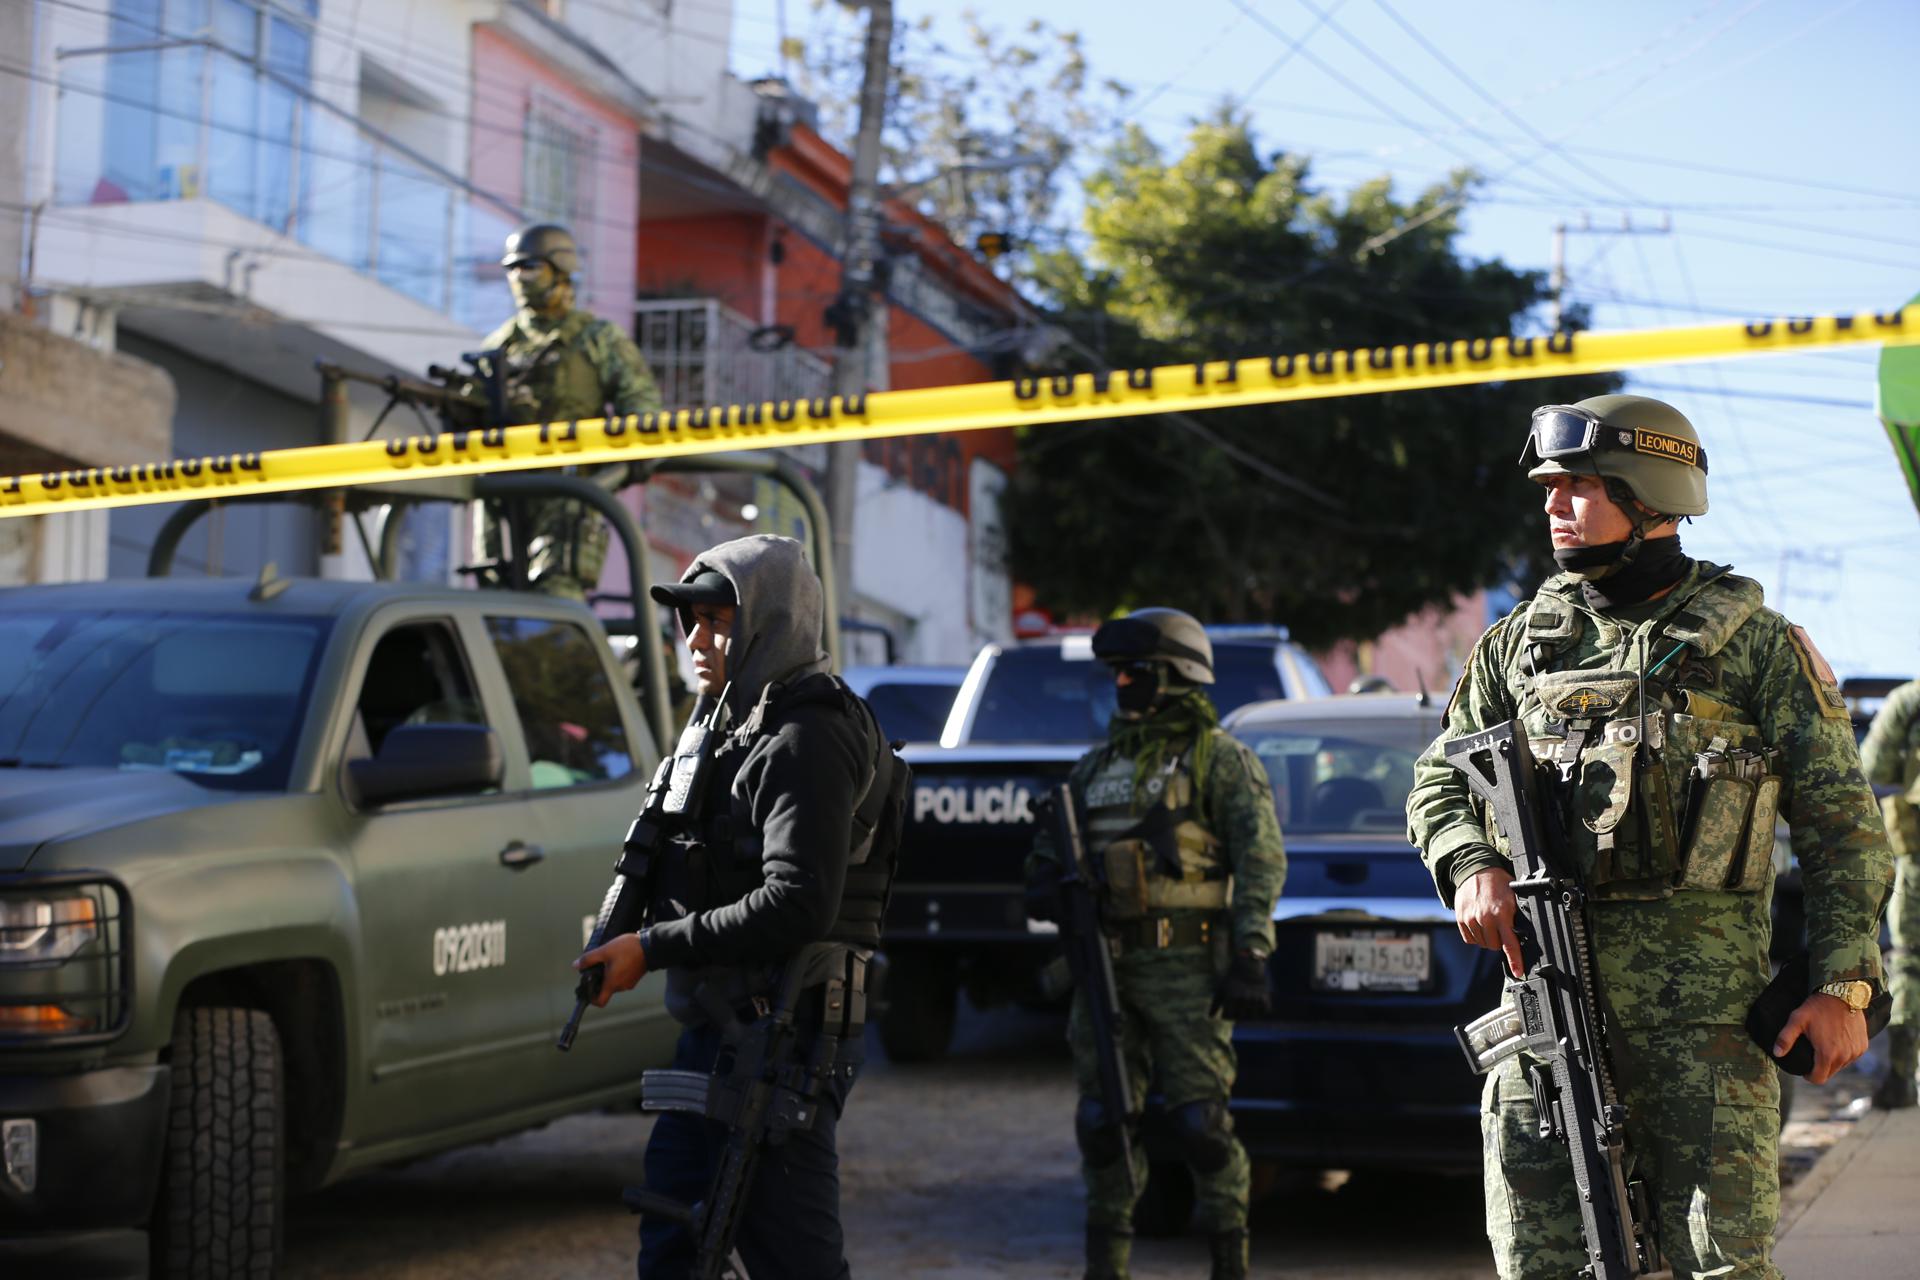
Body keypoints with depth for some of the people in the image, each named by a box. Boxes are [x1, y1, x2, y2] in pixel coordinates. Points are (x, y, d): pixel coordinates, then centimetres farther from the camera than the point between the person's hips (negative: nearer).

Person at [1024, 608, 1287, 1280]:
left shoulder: (1220, 758, 0)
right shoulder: (1096, 765, 18)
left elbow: (1261, 858, -7)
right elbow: (1052, 842, 26)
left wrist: (1248, 958, -15)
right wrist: (1046, 879, 1)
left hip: (1185, 966, -6)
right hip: (1107, 965, 6)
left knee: (1200, 1122, -6)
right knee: (1103, 1122, 5)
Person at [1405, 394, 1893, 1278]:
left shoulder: (1755, 645, 4)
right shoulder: (1519, 642, 14)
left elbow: (1841, 825, 3)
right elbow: (1438, 782, 19)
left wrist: (1843, 988, -5)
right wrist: (1471, 866, -3)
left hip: (1703, 996, -3)